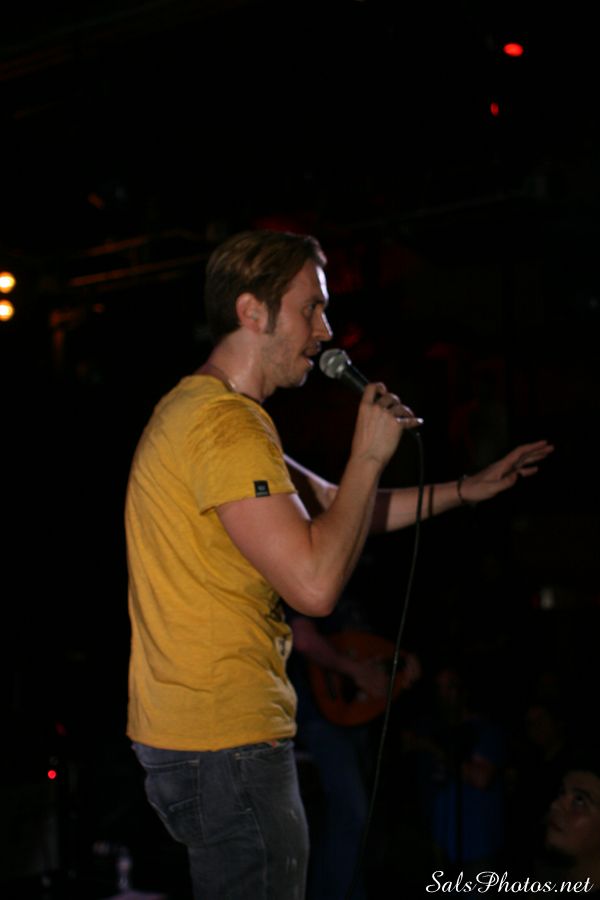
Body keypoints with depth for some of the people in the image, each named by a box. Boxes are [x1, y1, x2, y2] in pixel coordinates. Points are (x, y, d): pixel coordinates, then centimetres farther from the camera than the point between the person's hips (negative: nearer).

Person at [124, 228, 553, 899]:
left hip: (186, 731, 11)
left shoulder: (195, 409, 15)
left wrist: (467, 489, 19)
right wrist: (369, 454, -14)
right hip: (224, 743, -11)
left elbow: (332, 510, 21)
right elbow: (315, 585, -25)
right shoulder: (229, 426, -19)